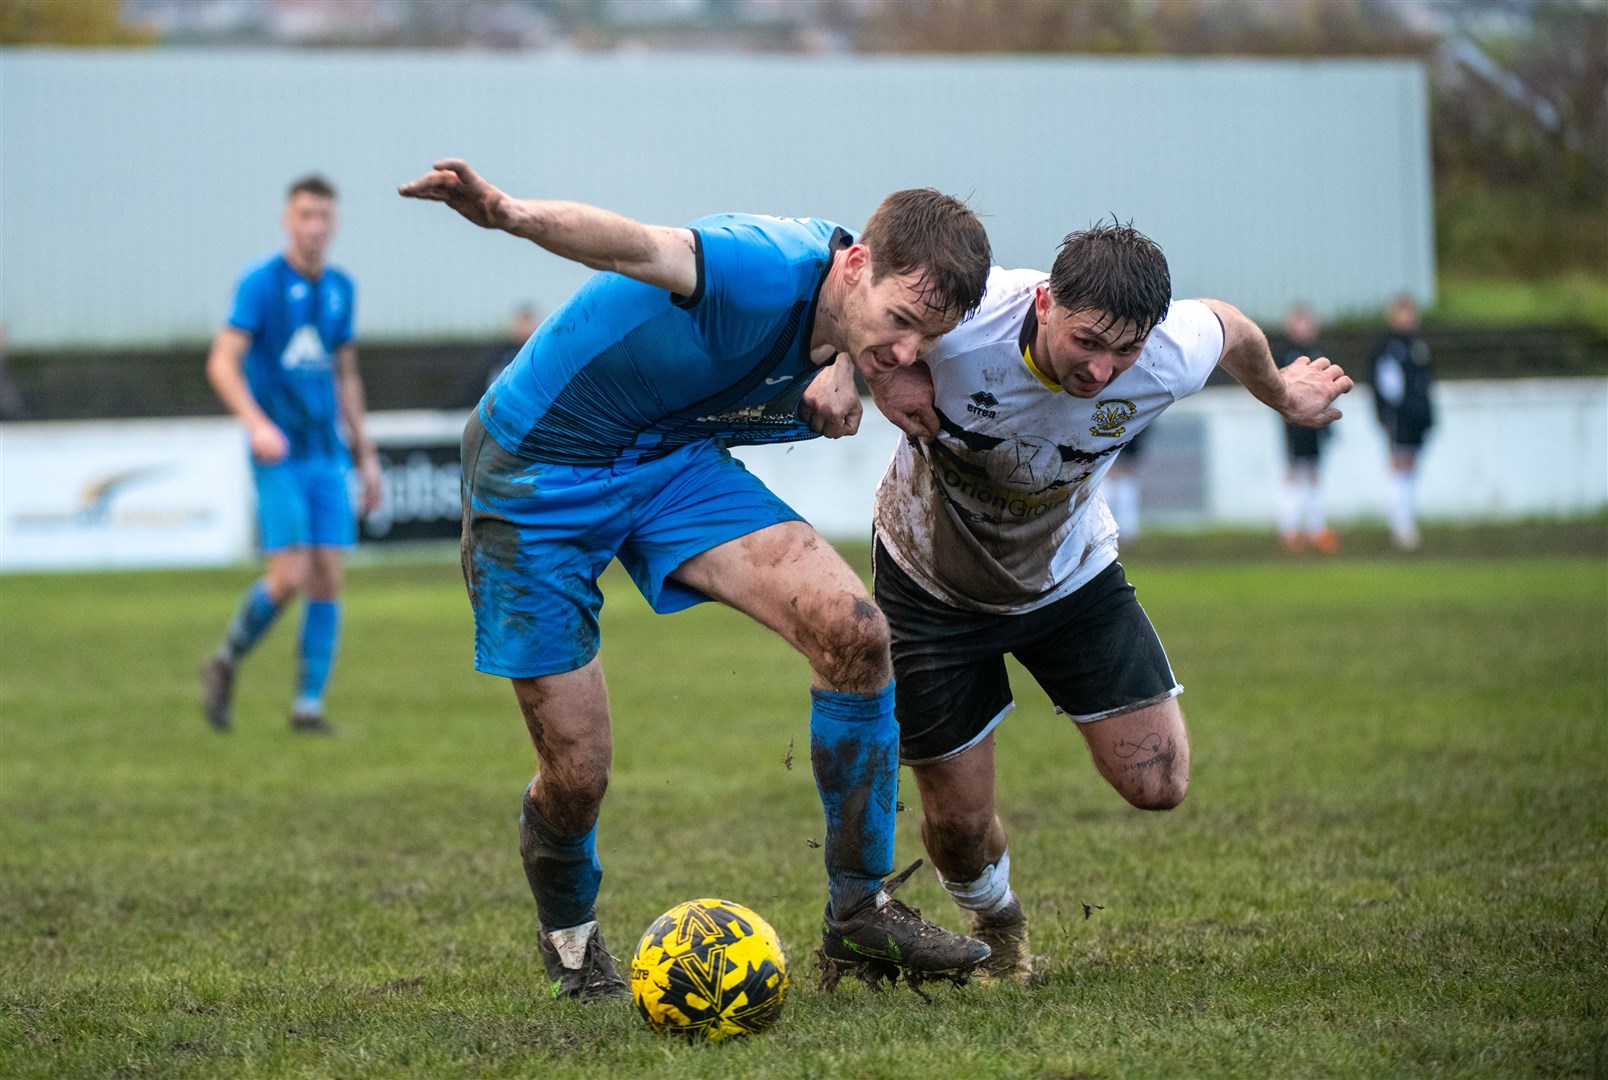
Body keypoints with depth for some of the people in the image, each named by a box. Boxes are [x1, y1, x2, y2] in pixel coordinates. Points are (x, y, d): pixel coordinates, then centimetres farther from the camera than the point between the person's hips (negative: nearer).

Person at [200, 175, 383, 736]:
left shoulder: (340, 288, 11)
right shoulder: (261, 281, -7)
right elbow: (222, 362, -15)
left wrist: (366, 456, 19)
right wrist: (256, 424, -30)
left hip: (329, 454, 5)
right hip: (279, 456, -5)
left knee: (328, 578, -3)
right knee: (290, 576, -13)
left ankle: (309, 705, 4)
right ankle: (226, 663, 12)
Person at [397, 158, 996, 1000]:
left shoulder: (850, 326, -10)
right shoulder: (769, 273, -34)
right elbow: (642, 249, -54)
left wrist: (841, 378, -13)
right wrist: (510, 215, -75)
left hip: (672, 459, 6)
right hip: (534, 478, -6)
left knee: (852, 630, -17)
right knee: (575, 776, -2)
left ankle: (859, 915, -4)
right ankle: (570, 945, 33)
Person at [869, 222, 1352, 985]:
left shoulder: (1170, 360, -29)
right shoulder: (959, 321, -37)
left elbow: (1228, 325, -3)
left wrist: (1284, 395, 17)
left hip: (1068, 571, 2)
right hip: (932, 578, -2)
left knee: (1157, 784, -7)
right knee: (958, 820, 0)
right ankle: (995, 924, 37)